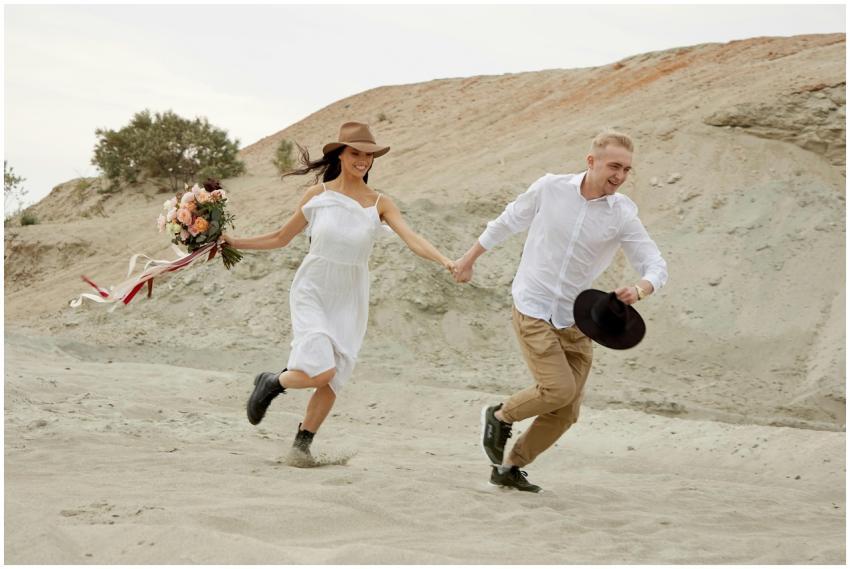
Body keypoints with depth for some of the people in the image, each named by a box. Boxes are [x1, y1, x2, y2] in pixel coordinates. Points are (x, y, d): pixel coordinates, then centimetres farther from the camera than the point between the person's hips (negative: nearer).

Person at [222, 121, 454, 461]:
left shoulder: (379, 204, -1)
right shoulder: (317, 195, -2)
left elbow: (412, 240, -15)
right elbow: (281, 238, 8)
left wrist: (444, 260, -31)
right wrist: (235, 242, 2)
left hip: (349, 302, 2)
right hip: (312, 293, -2)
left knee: (332, 381, 4)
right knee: (321, 371, -19)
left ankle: (302, 443, 26)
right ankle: (270, 383, 13)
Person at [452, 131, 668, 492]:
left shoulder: (623, 215, -6)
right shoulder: (550, 188, -8)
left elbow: (656, 266, -6)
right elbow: (508, 222, 9)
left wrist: (639, 290, -29)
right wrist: (469, 259, 19)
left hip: (575, 321, 3)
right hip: (532, 310, -3)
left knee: (566, 413, 3)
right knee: (559, 389, -19)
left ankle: (509, 467, 23)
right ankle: (501, 416, 11)